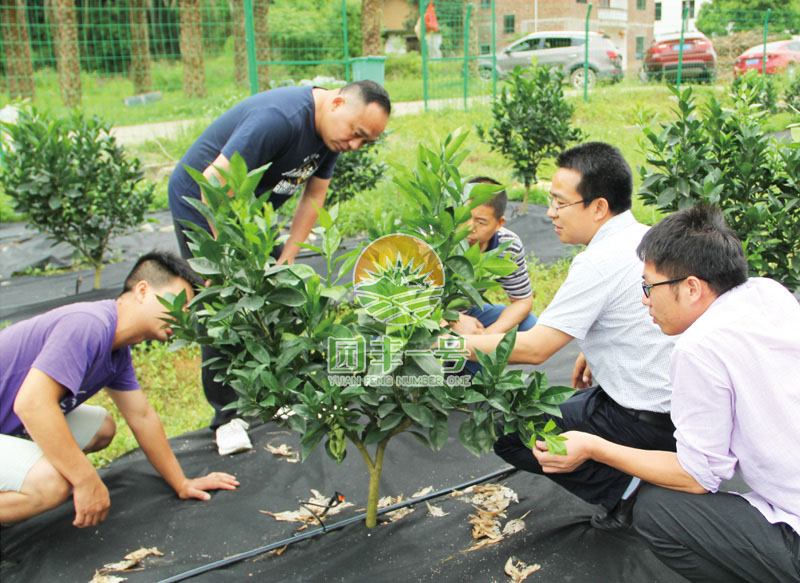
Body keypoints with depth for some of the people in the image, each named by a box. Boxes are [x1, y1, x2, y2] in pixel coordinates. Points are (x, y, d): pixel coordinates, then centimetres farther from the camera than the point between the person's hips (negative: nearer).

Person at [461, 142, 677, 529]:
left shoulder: (599, 262, -23)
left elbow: (534, 347, -22)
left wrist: (460, 343, -13)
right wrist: (595, 351, 18)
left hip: (644, 420, -9)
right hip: (679, 401, 9)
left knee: (509, 435, 0)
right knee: (575, 405, 32)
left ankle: (624, 489, -2)